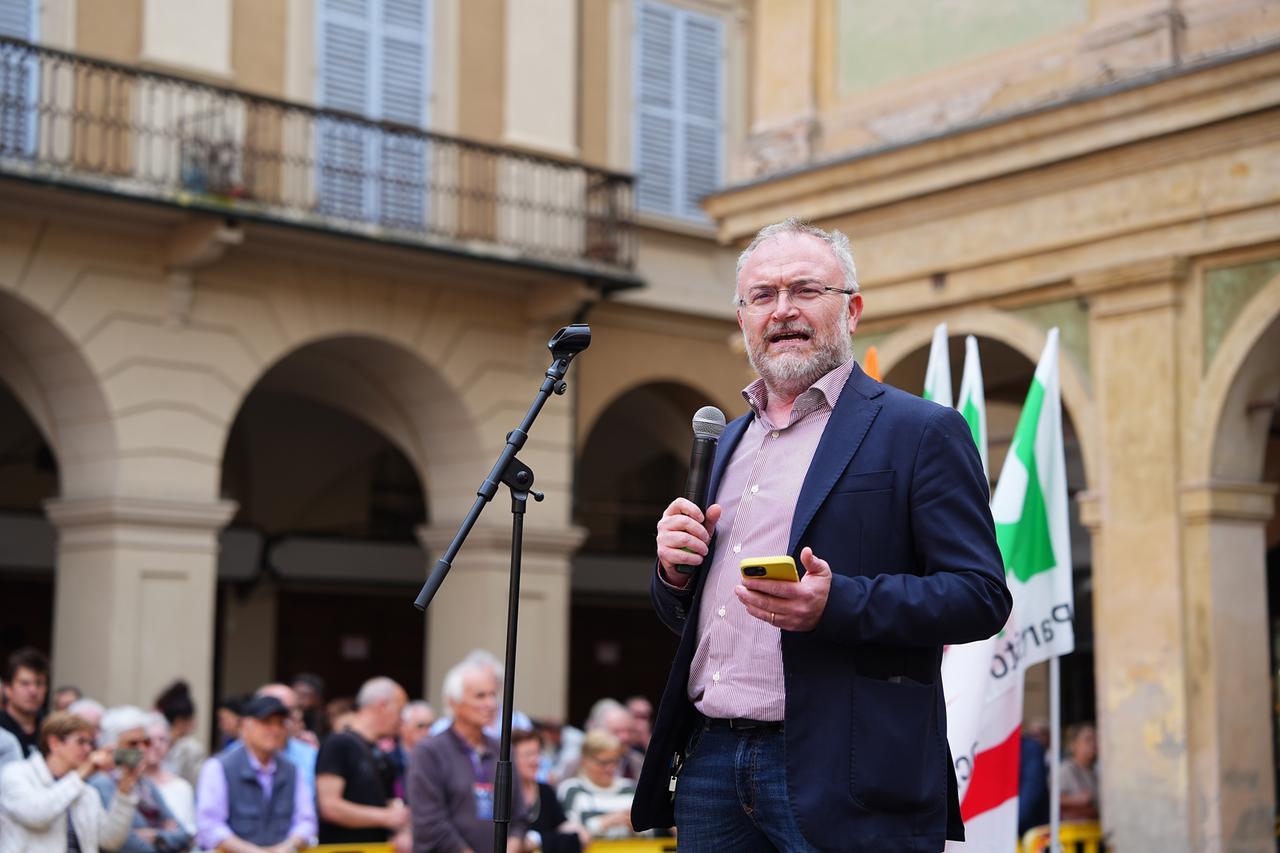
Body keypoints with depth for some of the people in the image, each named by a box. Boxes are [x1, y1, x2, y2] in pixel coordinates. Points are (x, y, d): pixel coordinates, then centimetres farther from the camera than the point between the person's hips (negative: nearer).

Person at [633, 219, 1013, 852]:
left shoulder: (920, 431, -3)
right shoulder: (727, 442, 17)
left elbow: (982, 596, -11)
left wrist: (837, 604, -23)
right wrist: (675, 571, 0)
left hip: (841, 773, -6)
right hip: (709, 763, 6)